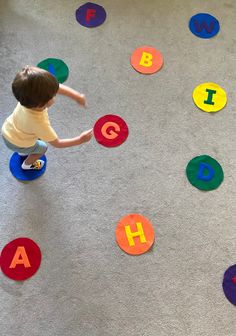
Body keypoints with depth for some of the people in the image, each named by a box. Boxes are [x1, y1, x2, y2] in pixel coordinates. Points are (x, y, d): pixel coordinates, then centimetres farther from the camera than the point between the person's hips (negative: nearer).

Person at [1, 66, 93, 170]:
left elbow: (57, 87, -21)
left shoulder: (30, 94, -32)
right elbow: (57, 143, -31)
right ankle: (27, 164, 51)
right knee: (42, 147, 23)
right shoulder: (39, 123, -45)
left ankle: (23, 152, 62)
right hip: (17, 144, -5)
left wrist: (77, 96, -26)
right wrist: (80, 140, -29)